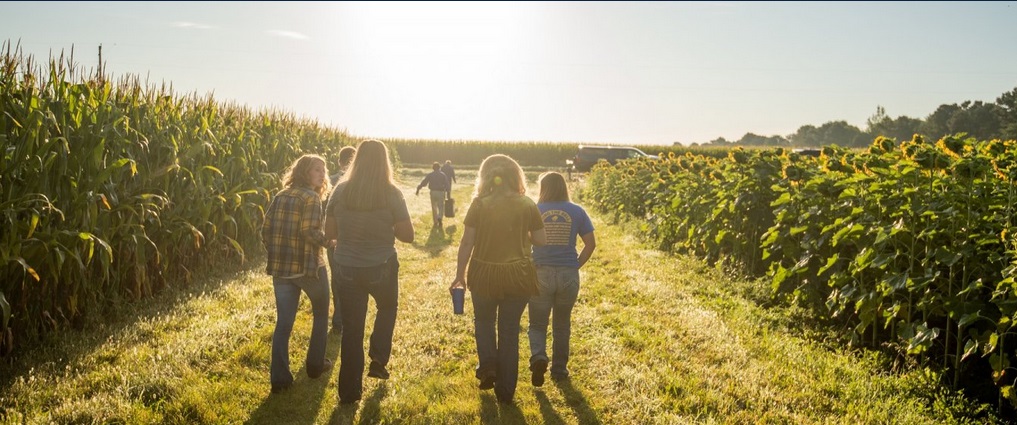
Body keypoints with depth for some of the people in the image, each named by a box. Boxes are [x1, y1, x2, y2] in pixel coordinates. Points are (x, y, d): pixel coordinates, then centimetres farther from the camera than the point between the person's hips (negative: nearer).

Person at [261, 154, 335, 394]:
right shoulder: (311, 197, -10)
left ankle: (279, 377, 5)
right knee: (321, 314, 18)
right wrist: (330, 241, -8)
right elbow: (310, 232, -22)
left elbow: (266, 231, 7)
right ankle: (315, 365, 26)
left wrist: (276, 254, 18)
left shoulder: (279, 197, 9)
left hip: (280, 268, 5)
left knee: (283, 323, 8)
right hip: (309, 267, -5)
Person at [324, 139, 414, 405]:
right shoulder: (391, 193, -13)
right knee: (387, 308, 30)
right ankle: (378, 360, 21)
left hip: (347, 269, 2)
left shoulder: (340, 190, -6)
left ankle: (349, 390, 21)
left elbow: (330, 231, 1)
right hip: (382, 268, -2)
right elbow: (407, 235, -10)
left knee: (352, 328, 13)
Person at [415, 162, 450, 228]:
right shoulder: (443, 175, 1)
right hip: (441, 192, -1)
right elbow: (447, 184, -2)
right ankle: (439, 218, -21)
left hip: (433, 192, 1)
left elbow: (423, 182, -3)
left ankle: (435, 223, 16)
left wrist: (418, 189, 3)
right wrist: (448, 192, 1)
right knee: (441, 207, 7)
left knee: (434, 208, 13)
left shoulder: (430, 175, 2)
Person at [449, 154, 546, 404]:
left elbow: (467, 243, -7)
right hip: (517, 275, 1)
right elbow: (541, 241, -2)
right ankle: (505, 390, 18)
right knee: (509, 331, 13)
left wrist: (460, 275, 2)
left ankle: (488, 364, 7)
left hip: (484, 273, -1)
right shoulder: (527, 205, -5)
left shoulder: (479, 205, -7)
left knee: (484, 321, 26)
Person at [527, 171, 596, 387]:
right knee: (562, 325, 19)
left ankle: (538, 357, -16)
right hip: (569, 275, 2)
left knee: (537, 324, 11)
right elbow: (591, 244, 0)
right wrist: (576, 264, 9)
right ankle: (559, 369, 26)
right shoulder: (577, 211, 1)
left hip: (541, 274, -1)